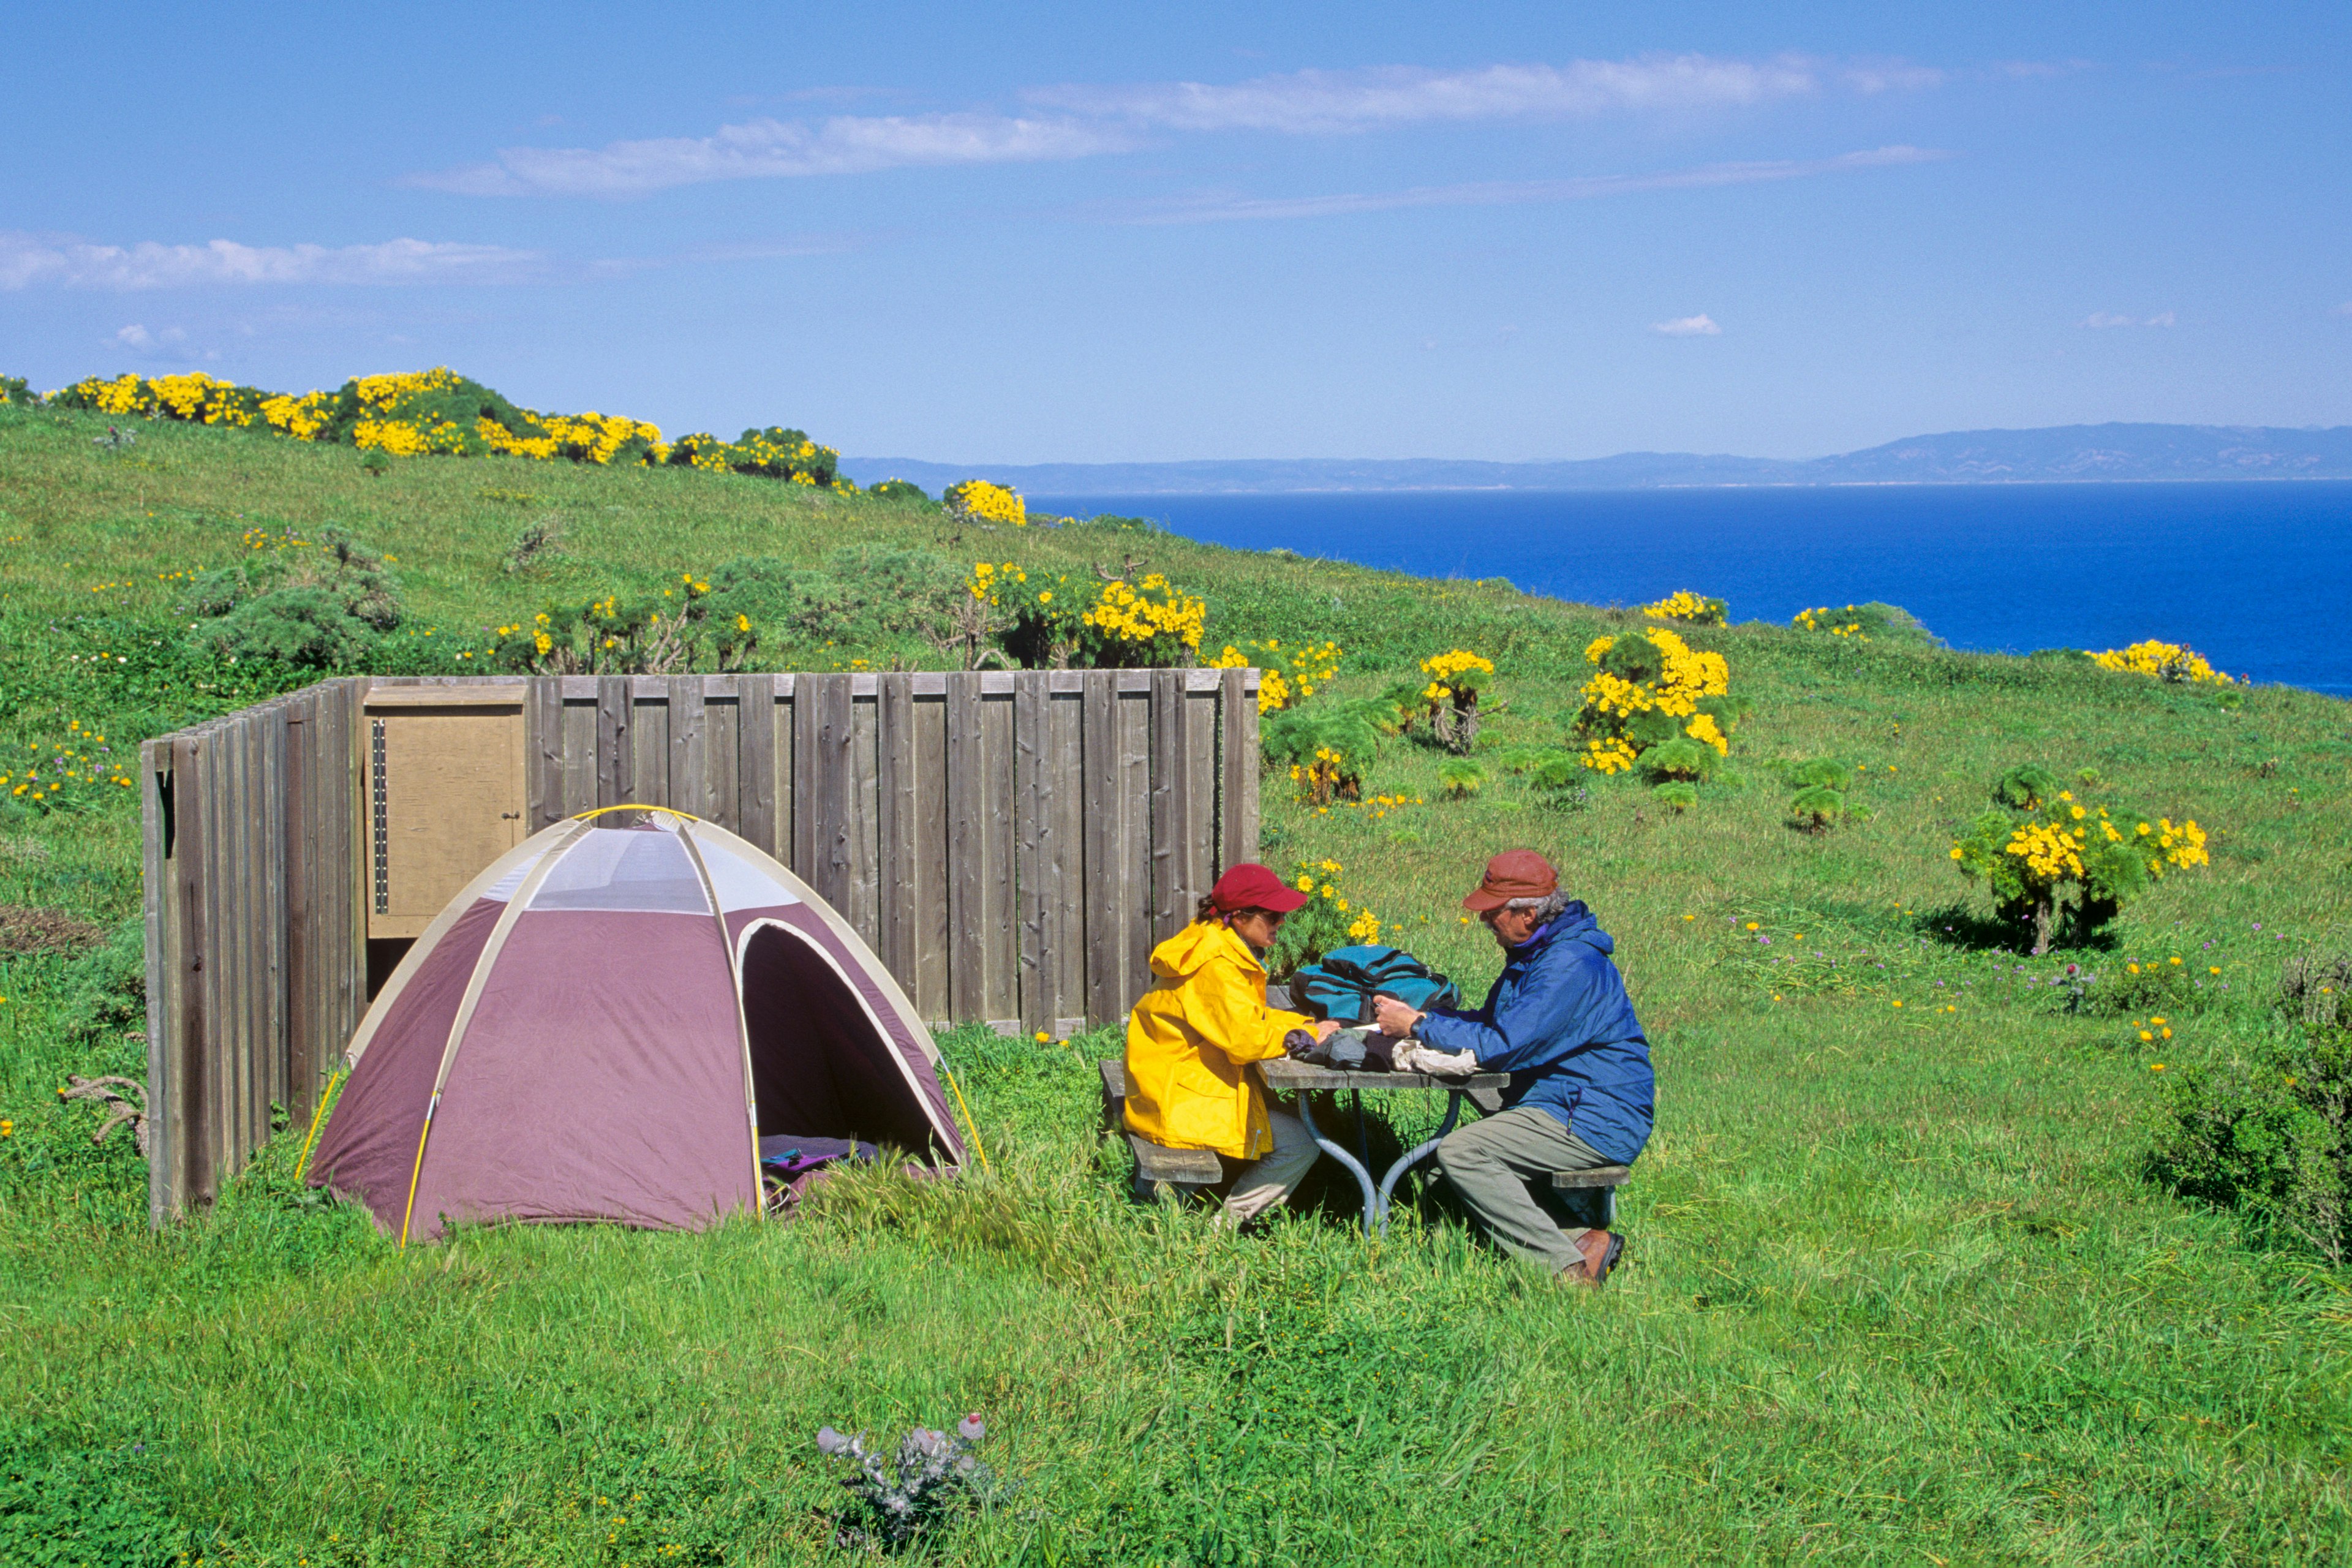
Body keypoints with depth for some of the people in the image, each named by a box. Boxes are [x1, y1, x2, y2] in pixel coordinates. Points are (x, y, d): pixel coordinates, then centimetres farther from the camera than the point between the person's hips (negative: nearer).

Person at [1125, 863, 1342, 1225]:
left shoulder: (1216, 943, 9)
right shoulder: (1216, 965, -23)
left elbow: (1247, 1017, 16)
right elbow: (1245, 1039, -27)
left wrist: (1306, 1024, 2)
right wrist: (1308, 1034, -13)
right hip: (1183, 1106, -11)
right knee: (1302, 1143, -10)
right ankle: (1223, 1223, 0)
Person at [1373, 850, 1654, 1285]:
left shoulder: (1570, 966, -21)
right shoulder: (1535, 954, 13)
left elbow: (1501, 1047, -25)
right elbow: (1491, 1022, 20)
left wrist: (1418, 1025, -15)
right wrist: (1416, 1013, 6)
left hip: (1596, 1126, -11)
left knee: (1460, 1152, -23)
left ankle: (1568, 1266, -19)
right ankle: (1579, 1240, -1)